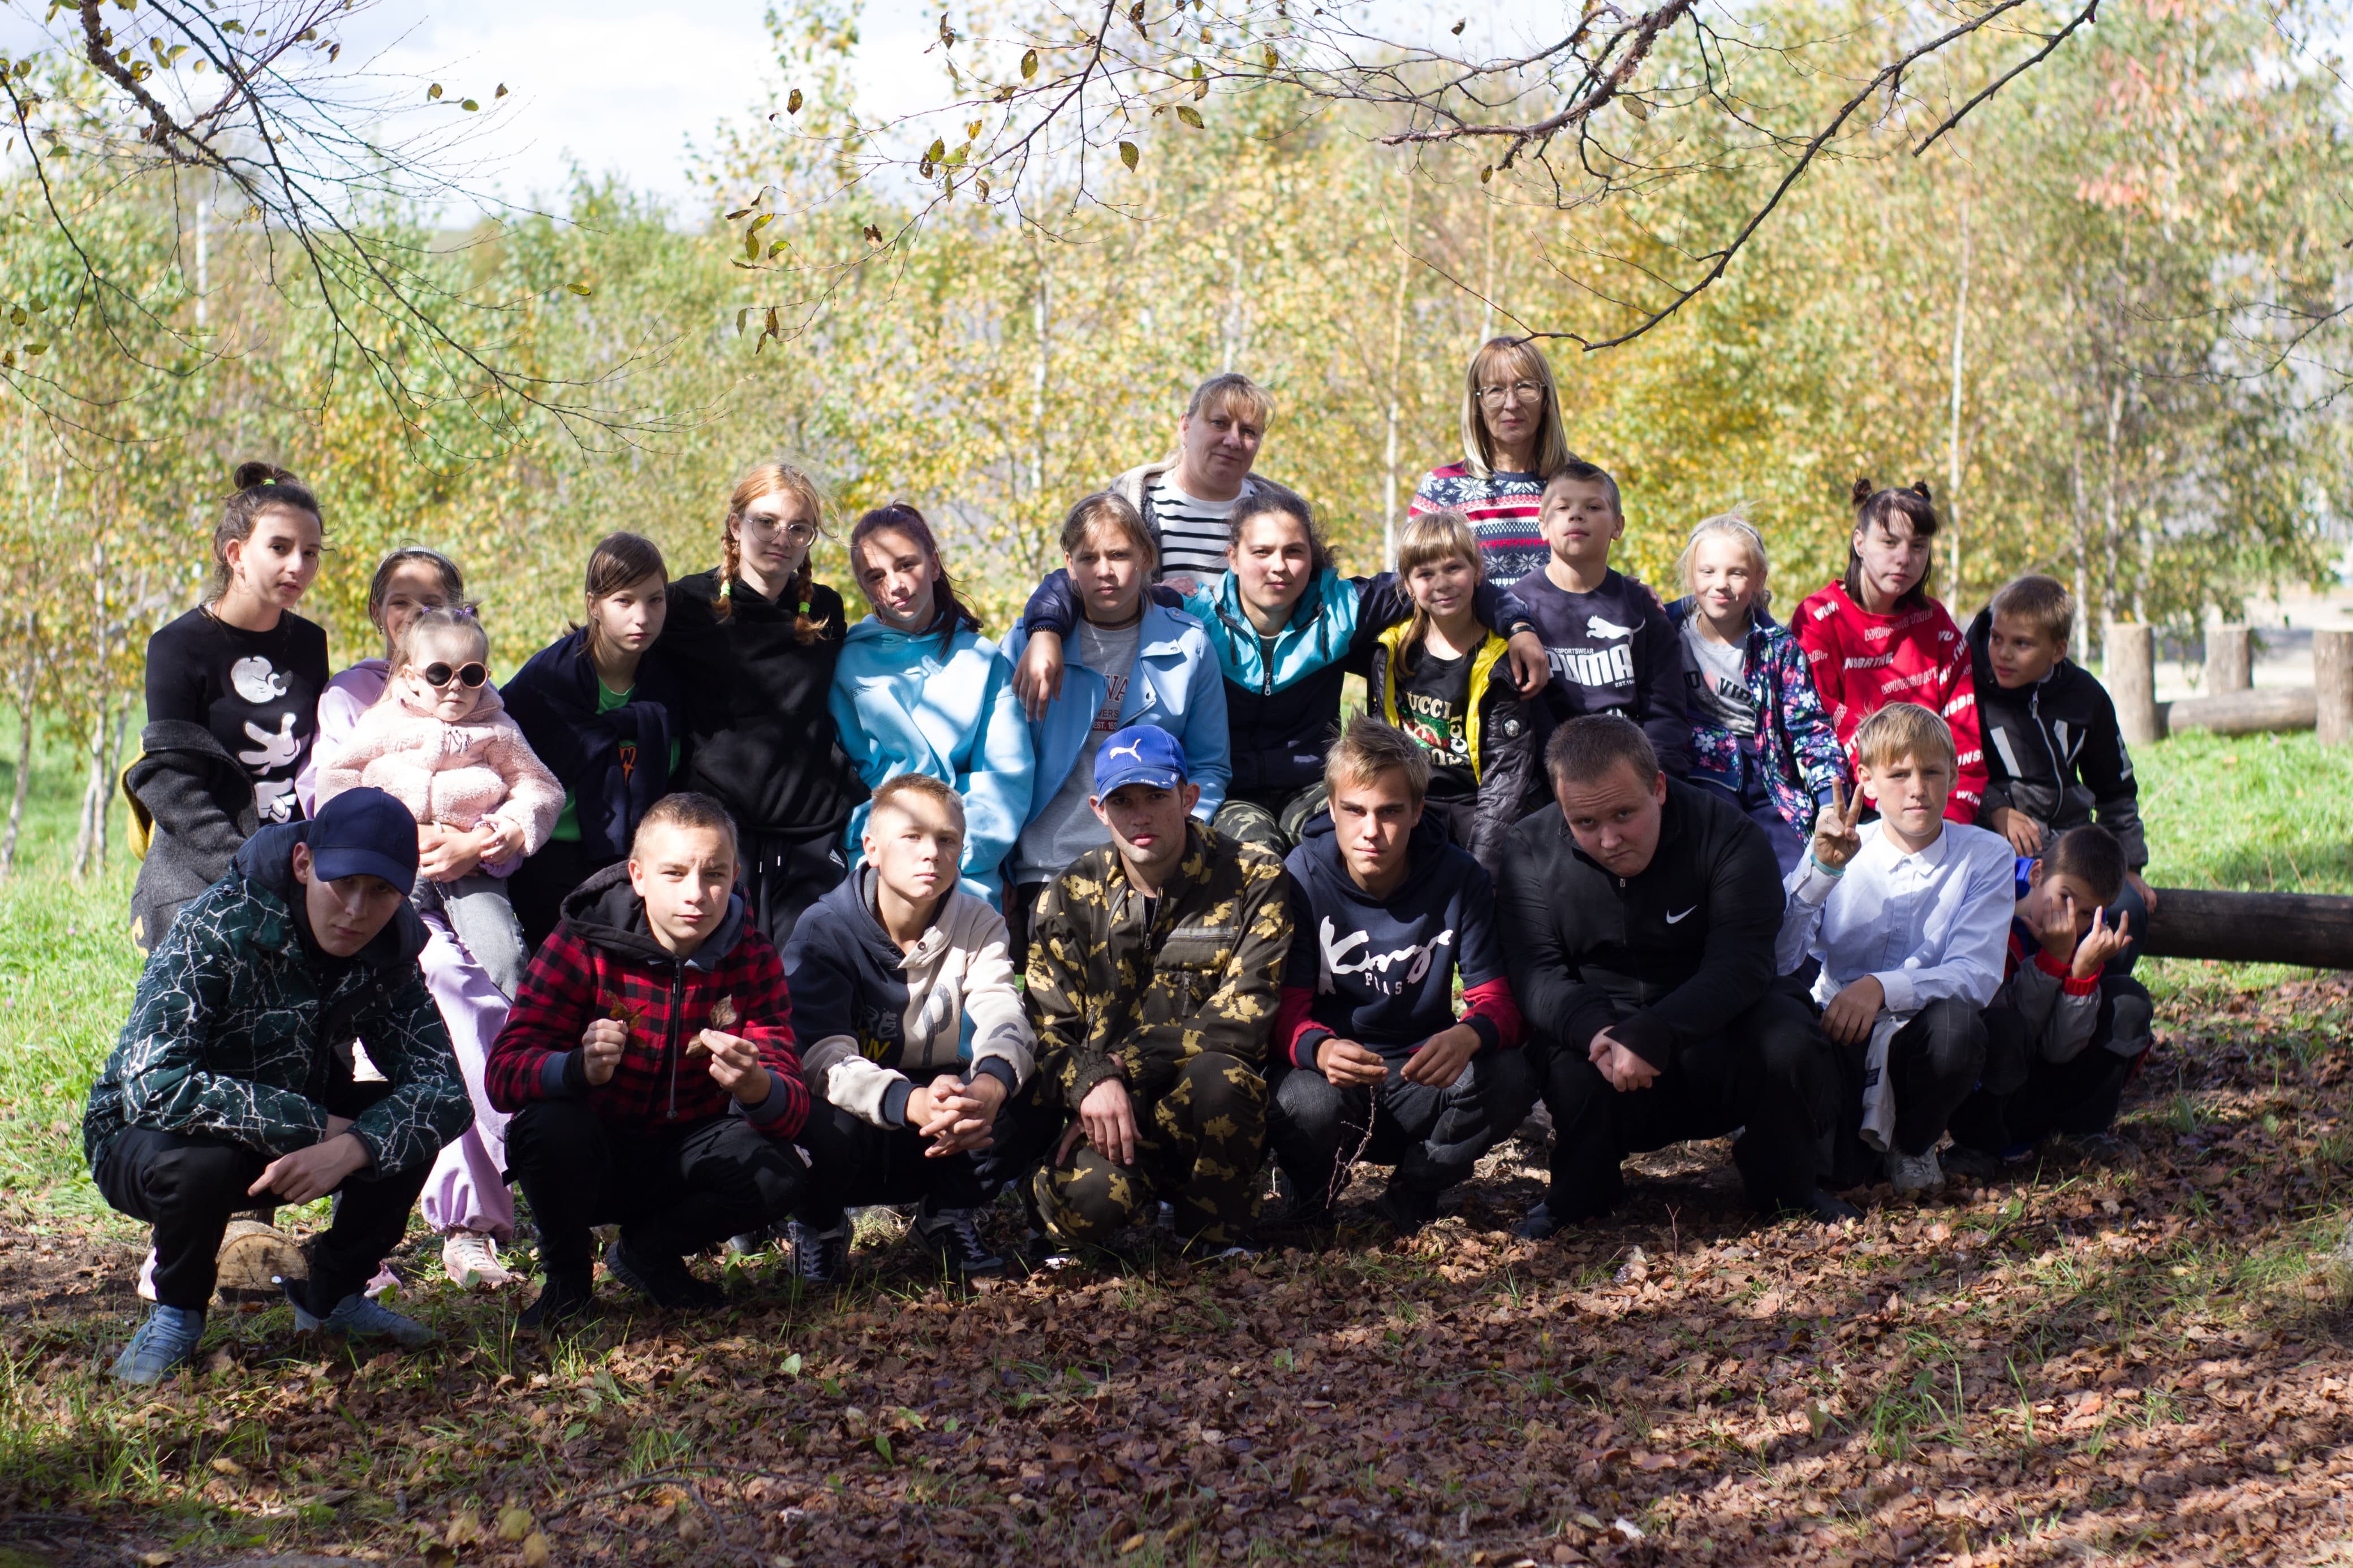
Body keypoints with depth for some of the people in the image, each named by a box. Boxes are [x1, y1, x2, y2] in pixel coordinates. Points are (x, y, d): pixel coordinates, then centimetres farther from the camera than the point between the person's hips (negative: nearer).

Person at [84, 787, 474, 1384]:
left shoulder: (386, 953, -12)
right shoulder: (213, 931, -29)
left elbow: (443, 1088, -20)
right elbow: (152, 1088, -40)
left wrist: (349, 1149, -40)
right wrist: (317, 1128, -38)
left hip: (289, 1143, 5)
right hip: (140, 1142, -5)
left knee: (408, 1122, -18)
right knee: (201, 1158, -38)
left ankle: (331, 1295, 5)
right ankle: (176, 1311, -6)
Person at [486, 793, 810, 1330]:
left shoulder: (752, 959, -9)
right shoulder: (582, 946, -16)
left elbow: (791, 1108, -17)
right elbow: (504, 1073, -25)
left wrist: (755, 1087, -43)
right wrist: (580, 1068, -48)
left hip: (682, 1162, 3)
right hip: (590, 1163, -2)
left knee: (781, 1173, -26)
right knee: (551, 1122, -35)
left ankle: (649, 1251, 6)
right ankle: (566, 1276, -3)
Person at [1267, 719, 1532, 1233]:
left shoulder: (1460, 878, -6)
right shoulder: (1302, 877, -10)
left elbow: (1496, 997, -9)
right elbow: (1287, 1007, -14)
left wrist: (1469, 1035, -36)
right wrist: (1319, 1048, -40)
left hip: (1422, 1081, 2)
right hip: (1333, 1075, -2)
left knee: (1509, 1078, -29)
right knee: (1304, 1105, -37)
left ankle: (1411, 1196, 0)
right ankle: (1312, 1195, 2)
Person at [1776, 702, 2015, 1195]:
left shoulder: (1985, 856, 0)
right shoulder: (1841, 852, 4)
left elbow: (1976, 976, -13)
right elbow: (1772, 959, -9)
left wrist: (1883, 987, -29)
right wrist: (1821, 870, -21)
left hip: (1918, 1043, 1)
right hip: (1839, 1039, 0)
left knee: (1955, 1022, -35)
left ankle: (1912, 1145, -3)